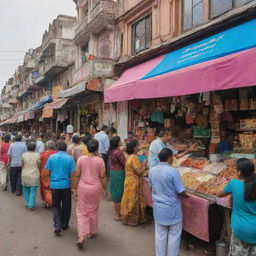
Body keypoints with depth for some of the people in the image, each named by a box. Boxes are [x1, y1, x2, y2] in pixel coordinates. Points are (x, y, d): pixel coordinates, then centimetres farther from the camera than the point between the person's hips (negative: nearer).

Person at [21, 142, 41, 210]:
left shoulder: (24, 155, -4)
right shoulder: (37, 155, -8)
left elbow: (22, 165, 3)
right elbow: (39, 166, -5)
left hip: (25, 175, 2)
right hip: (34, 175, -2)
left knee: (26, 190, 17)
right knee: (33, 191, 5)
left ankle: (28, 203, 23)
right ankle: (31, 205, 5)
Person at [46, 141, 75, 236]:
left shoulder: (51, 157, -3)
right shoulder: (70, 158, -7)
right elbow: (72, 174, -8)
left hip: (54, 185, 1)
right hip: (66, 185, -1)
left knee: (56, 206, 12)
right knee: (66, 206, 15)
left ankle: (57, 226, -1)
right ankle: (64, 225, 28)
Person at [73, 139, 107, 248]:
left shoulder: (81, 159, -6)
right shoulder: (100, 160, -9)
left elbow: (77, 175, -4)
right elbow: (102, 177, -6)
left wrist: (75, 189, 5)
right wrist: (105, 189, 7)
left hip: (82, 188, 0)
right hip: (95, 188, 0)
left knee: (82, 212, 9)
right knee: (93, 211, 19)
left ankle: (81, 236, 0)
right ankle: (91, 232, 34)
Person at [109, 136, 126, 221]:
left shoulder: (111, 151, 5)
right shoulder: (118, 152, -20)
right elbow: (125, 163, -18)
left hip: (112, 172, 8)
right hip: (119, 173, -8)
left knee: (115, 192, 17)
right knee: (119, 192, 2)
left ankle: (116, 212, 30)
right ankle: (118, 215, 11)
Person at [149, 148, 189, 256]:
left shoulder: (152, 171, -4)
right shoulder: (173, 172, -22)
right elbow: (181, 191, -18)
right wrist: (186, 196, 3)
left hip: (158, 209, 5)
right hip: (172, 209, -5)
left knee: (160, 235, 18)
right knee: (174, 235, 13)